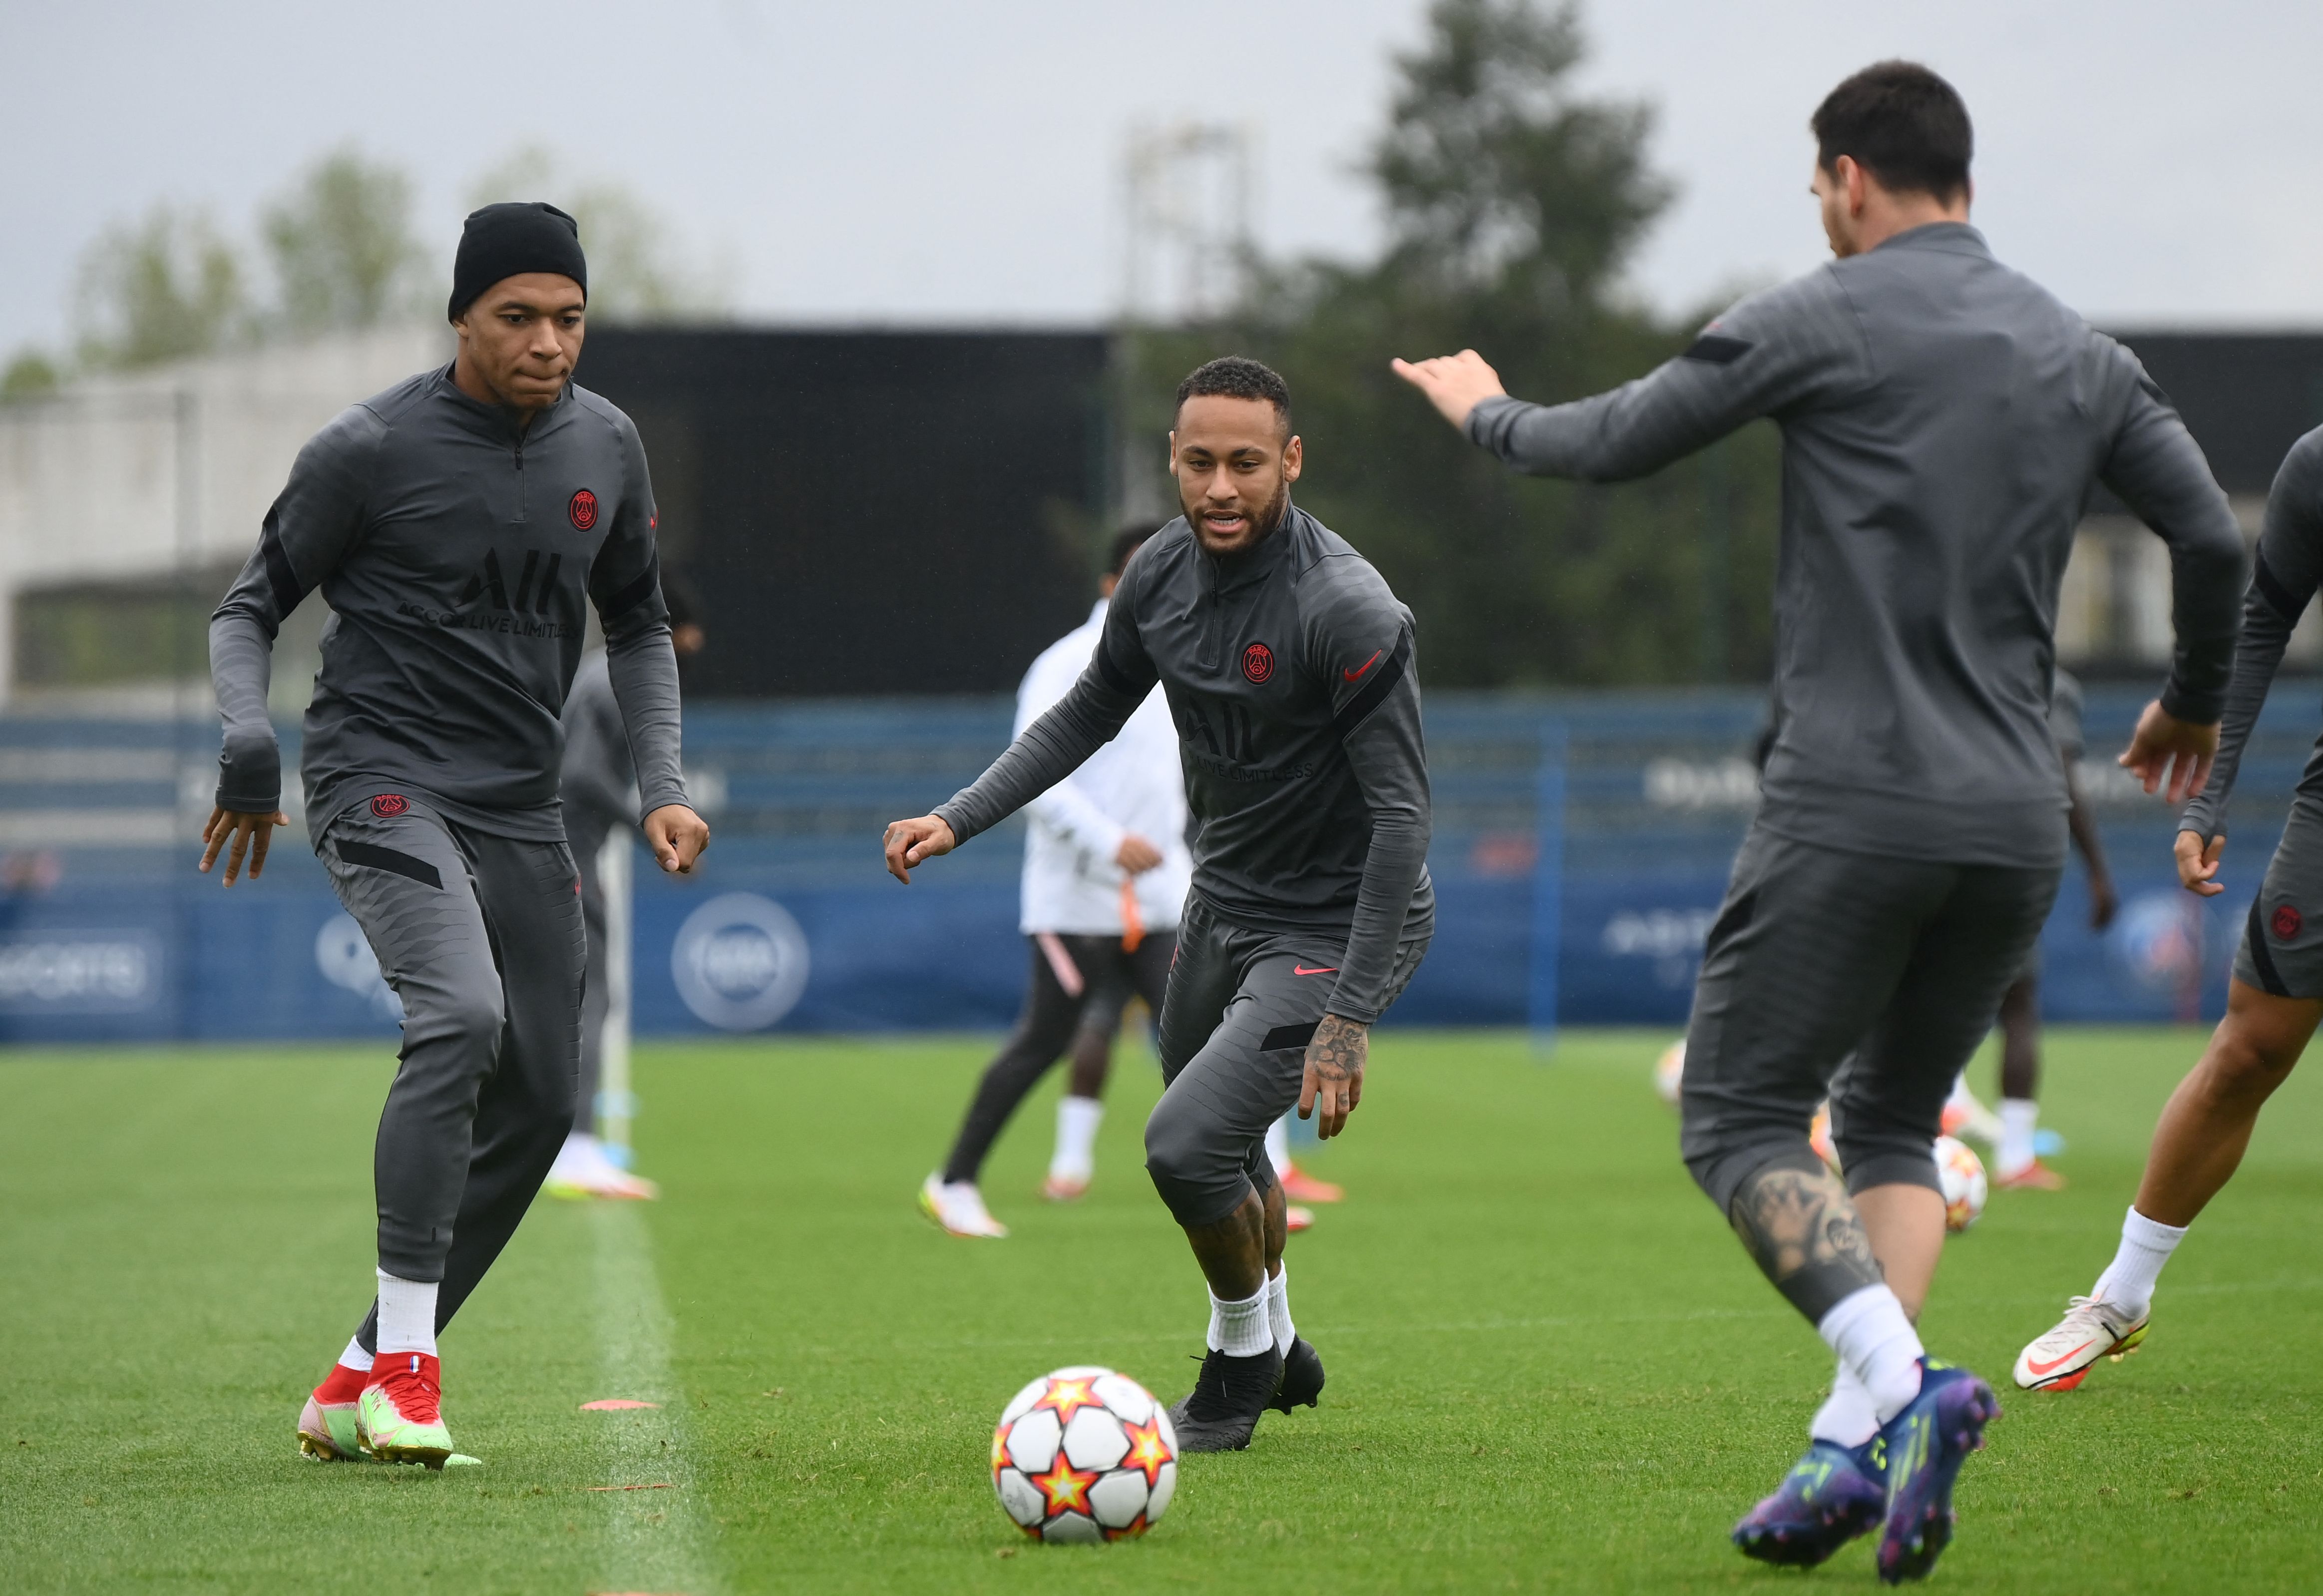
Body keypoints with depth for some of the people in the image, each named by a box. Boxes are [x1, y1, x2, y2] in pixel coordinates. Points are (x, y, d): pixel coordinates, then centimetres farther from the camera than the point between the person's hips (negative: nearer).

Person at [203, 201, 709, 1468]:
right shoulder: (370, 450, -9)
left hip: (520, 803, 7)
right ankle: (404, 1354, -25)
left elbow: (636, 625, 19)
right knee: (461, 1017, -30)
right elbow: (249, 609, -1)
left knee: (539, 1102, 3)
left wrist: (660, 784, 6)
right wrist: (248, 743, -18)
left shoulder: (605, 447, 7)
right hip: (383, 781, -7)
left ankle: (359, 1385, 12)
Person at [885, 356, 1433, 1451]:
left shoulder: (1350, 613, -28)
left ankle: (1244, 1356, 8)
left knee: (1187, 1145, -20)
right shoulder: (1164, 571, -5)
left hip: (1331, 932, -7)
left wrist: (1351, 1019, -28)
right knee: (1218, 1149, 23)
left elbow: (1400, 815, -26)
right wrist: (961, 819, 2)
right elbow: (1089, 711, 13)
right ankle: (1273, 1350, 51)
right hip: (1222, 900, 8)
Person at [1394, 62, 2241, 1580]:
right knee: (1896, 1125, 17)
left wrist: (1488, 411, 24)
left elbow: (1615, 444, 3)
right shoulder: (2083, 355, 11)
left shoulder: (1821, 322, -4)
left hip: (1855, 810, -6)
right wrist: (2194, 702, 30)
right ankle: (1855, 1448, 0)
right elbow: (2215, 540, 11)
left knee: (1742, 1120, 2)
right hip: (2021, 821, 6)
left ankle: (1899, 1386, -20)